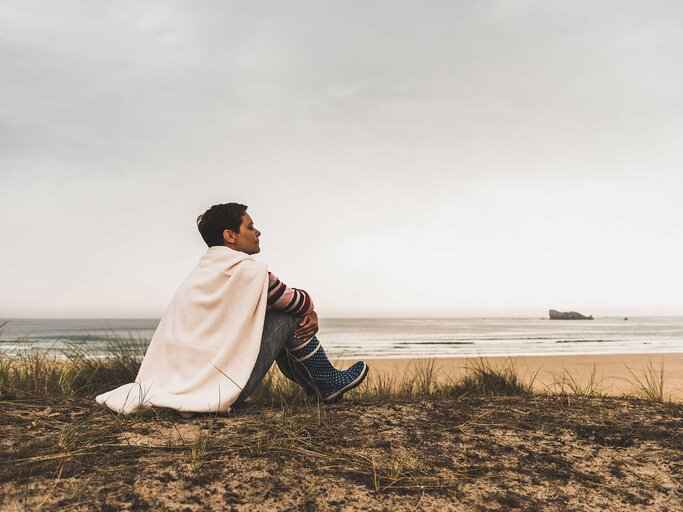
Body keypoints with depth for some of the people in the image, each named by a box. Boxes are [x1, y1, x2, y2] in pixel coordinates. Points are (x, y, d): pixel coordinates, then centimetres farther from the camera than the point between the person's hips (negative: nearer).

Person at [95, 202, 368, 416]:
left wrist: (305, 311, 6)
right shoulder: (248, 270, -16)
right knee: (288, 317, -2)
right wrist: (309, 309, 19)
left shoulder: (203, 270, 11)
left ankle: (314, 387, 25)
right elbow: (294, 301, -3)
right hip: (223, 387, -8)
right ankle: (328, 386, 14)